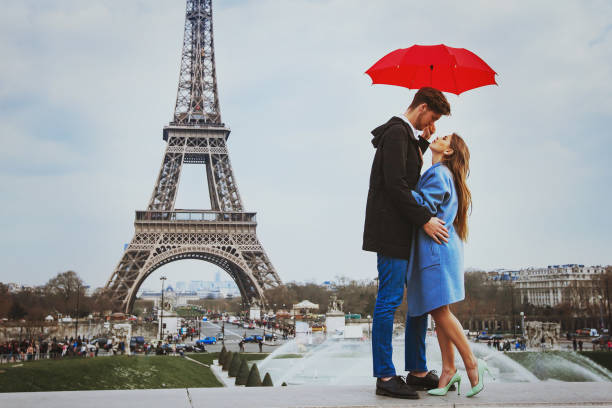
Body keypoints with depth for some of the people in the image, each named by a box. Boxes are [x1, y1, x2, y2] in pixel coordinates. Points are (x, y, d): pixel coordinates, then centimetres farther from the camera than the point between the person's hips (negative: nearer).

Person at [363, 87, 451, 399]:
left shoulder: (405, 134, 20)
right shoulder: (397, 132, -11)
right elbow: (395, 183, -20)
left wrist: (423, 142, 16)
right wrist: (424, 219, -19)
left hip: (406, 232, 11)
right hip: (391, 231, -10)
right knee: (389, 300, -6)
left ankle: (417, 371, 19)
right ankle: (385, 377, 0)